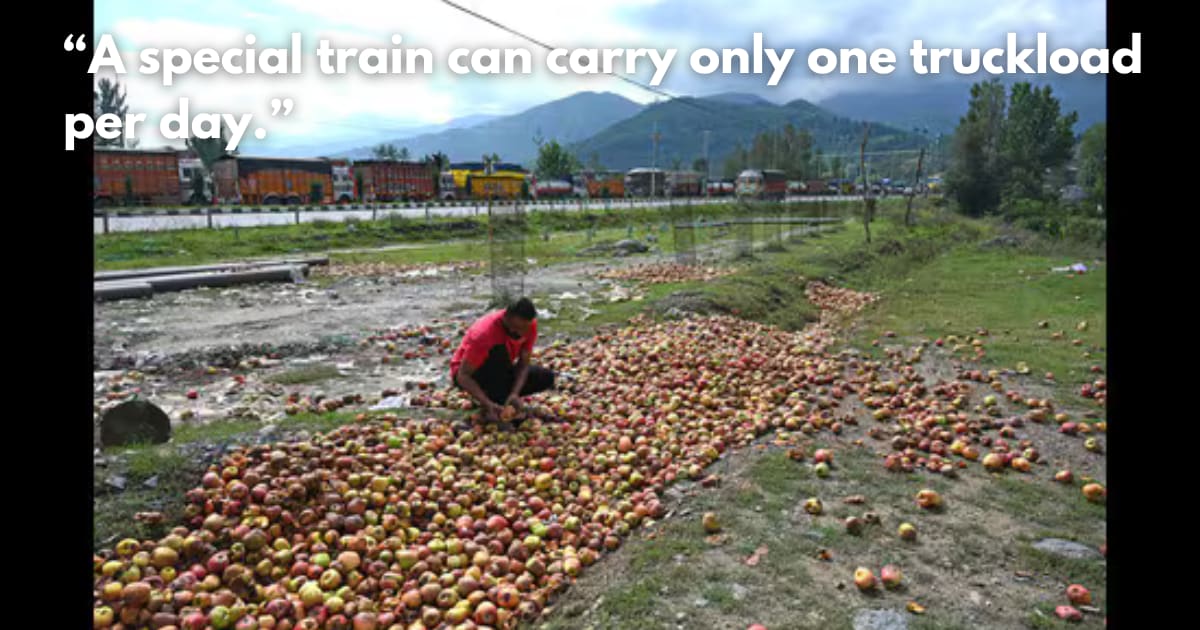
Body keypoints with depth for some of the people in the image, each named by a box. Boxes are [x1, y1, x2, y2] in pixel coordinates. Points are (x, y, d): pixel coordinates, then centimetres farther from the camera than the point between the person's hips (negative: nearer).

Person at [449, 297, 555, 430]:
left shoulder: (529, 325, -18)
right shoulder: (484, 332, -34)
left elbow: (523, 364, -14)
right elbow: (462, 376, -32)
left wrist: (515, 394, -32)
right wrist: (488, 404, -44)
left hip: (499, 371, 6)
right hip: (468, 374, -5)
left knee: (546, 377, -13)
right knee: (499, 351, -37)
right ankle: (493, 412, -27)